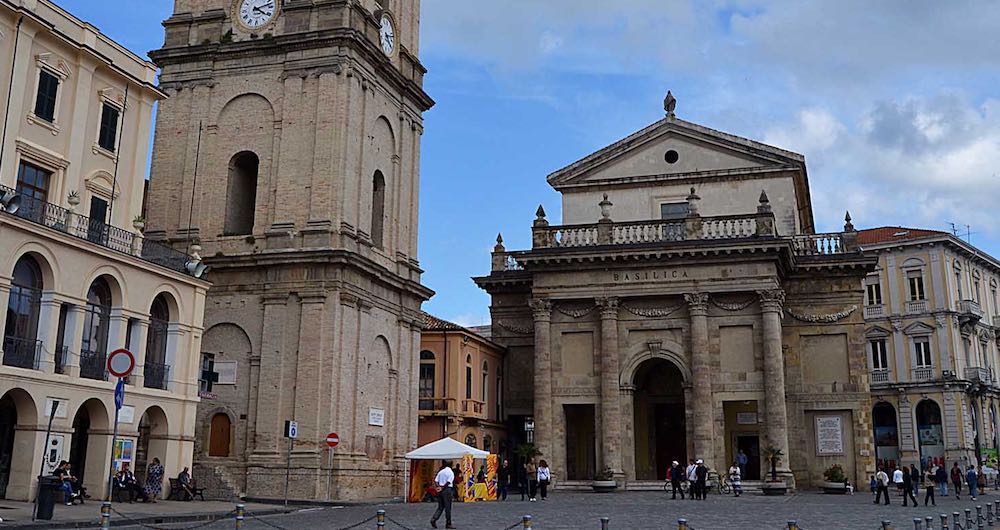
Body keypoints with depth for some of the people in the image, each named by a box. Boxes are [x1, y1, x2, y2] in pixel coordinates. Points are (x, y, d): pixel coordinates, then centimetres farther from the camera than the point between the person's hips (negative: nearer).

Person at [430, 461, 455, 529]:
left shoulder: (440, 472, 13)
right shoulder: (451, 472, -6)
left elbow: (436, 481, 7)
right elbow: (448, 482, -15)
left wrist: (438, 487, -1)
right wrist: (442, 488, -8)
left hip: (440, 490, 6)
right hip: (447, 490, -6)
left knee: (440, 507, 12)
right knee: (448, 507, 2)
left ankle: (433, 519, -4)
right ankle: (448, 524, 7)